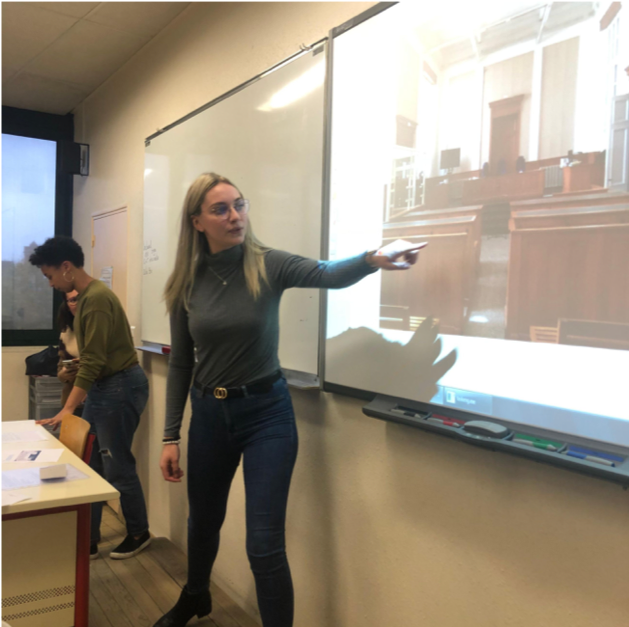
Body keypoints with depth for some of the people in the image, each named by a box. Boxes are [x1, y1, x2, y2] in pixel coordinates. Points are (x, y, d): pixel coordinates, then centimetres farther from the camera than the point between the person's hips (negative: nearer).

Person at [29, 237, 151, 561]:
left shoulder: (96, 298, -20)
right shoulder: (86, 295, 11)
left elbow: (94, 361, -24)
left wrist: (68, 408, -25)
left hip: (121, 386, -10)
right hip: (102, 386, 10)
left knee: (116, 466, 1)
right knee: (89, 465, 11)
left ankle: (139, 534, 20)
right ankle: (88, 541, 21)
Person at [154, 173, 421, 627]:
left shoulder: (267, 266, -10)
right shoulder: (187, 284, -3)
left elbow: (329, 274, -27)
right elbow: (181, 365, 2)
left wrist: (374, 259, -48)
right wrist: (170, 437, 1)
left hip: (266, 413, -3)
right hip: (209, 414, 4)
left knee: (264, 546, -5)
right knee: (203, 521, 25)